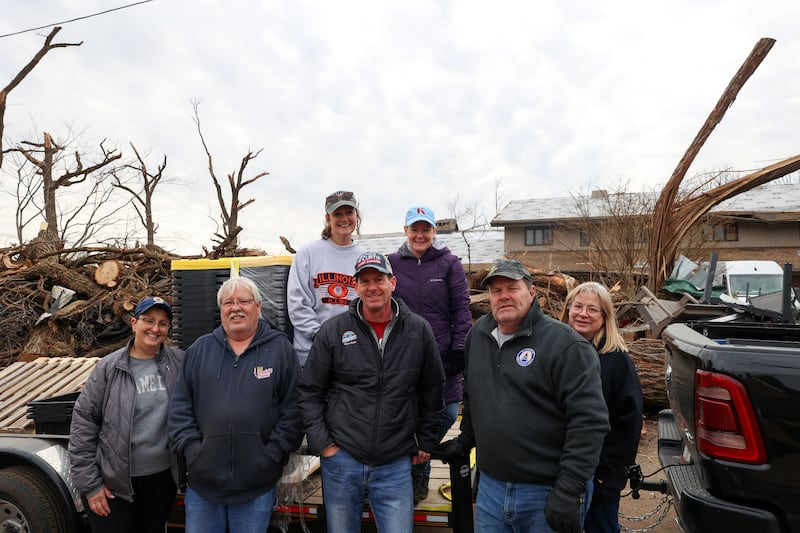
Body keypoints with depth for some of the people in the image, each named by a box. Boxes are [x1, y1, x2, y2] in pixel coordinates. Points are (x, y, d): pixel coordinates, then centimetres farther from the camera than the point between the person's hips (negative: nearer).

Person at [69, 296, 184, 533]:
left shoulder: (180, 362, -3)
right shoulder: (109, 367, -6)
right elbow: (83, 422, -4)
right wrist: (89, 483, -5)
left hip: (162, 480, 2)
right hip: (113, 484, -2)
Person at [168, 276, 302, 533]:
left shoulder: (280, 349, -1)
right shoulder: (200, 349, 8)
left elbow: (293, 410, -4)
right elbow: (180, 406, 7)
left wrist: (271, 454, -10)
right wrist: (191, 448, -4)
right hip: (202, 482, 3)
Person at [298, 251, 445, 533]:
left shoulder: (419, 330, -2)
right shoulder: (333, 330, -4)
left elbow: (432, 391, 8)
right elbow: (310, 391, 2)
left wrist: (426, 442, 10)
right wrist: (322, 443, -3)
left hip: (396, 465, 0)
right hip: (341, 460, 0)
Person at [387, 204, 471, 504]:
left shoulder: (449, 263, 3)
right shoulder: (392, 263, 5)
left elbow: (461, 309, -1)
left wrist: (460, 350, -8)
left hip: (443, 356, 0)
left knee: (447, 412, -2)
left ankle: (418, 465, 27)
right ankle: (416, 478, 28)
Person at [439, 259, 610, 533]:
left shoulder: (564, 343, -14)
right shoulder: (477, 335, 6)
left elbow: (589, 420, -18)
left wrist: (569, 491, -20)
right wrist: (465, 440, 19)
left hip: (548, 494, -5)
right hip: (490, 487, 5)